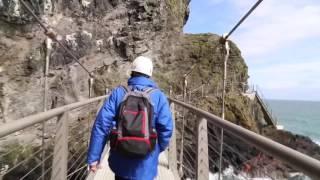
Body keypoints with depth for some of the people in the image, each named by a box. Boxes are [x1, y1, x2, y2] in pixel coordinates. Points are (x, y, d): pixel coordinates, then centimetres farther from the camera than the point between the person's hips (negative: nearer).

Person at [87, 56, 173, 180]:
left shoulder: (118, 93, -7)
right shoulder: (158, 96, -8)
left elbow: (101, 125, -11)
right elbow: (166, 128, -11)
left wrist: (94, 157, -4)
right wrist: (157, 150, 7)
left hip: (121, 162, 1)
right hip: (145, 165, -1)